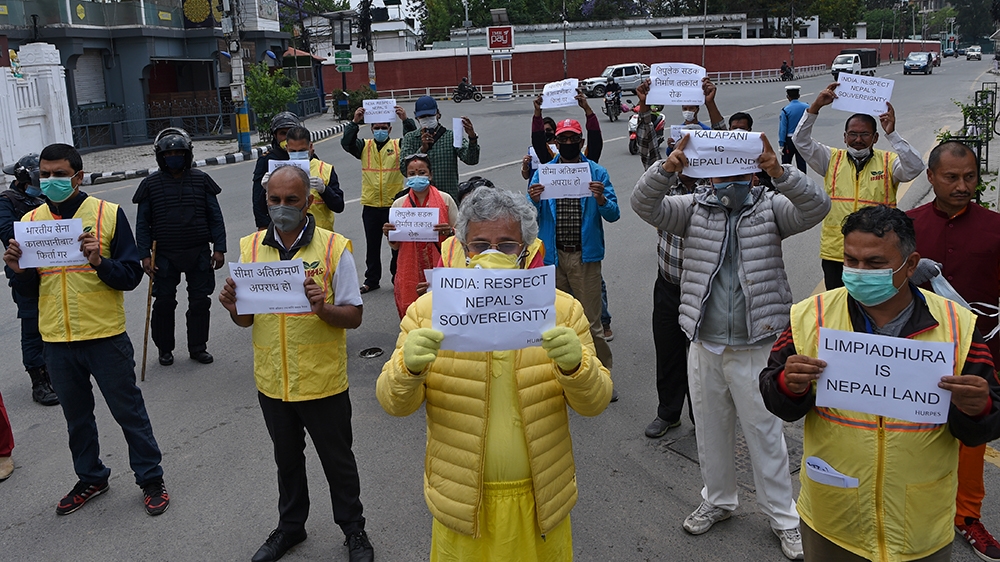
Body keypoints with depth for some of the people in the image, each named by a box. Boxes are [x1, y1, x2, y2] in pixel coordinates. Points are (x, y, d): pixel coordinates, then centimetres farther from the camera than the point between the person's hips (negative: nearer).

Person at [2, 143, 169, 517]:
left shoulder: (108, 214, -6)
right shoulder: (30, 222, 6)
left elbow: (132, 275, -8)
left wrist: (100, 262, -26)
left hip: (105, 337, -4)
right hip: (57, 342, 4)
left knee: (129, 412, 6)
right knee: (76, 417, 18)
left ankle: (151, 480, 20)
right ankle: (91, 479, 36)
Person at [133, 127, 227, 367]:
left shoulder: (201, 180, 2)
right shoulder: (151, 184, 1)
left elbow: (215, 217, 4)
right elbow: (142, 223, 3)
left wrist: (219, 248, -2)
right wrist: (145, 255, -4)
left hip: (199, 253, 1)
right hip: (165, 255, -1)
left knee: (200, 301, 6)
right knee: (164, 302, 5)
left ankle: (198, 347, 21)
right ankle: (165, 349, 22)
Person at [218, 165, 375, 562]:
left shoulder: (334, 247, -11)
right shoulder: (250, 247, 1)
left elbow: (354, 316, -9)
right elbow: (246, 320, 6)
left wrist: (323, 308, -29)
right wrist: (233, 306, -17)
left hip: (323, 381, -3)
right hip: (272, 381, 4)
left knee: (338, 461, 11)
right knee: (286, 459, 22)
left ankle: (354, 530, 32)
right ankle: (290, 527, 42)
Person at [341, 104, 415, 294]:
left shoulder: (398, 145, 2)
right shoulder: (364, 146, 6)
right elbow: (347, 143, -10)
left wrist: (406, 120, -26)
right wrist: (355, 123, -21)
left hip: (394, 203, -2)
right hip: (370, 205, 2)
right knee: (372, 245, 12)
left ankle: (399, 278, 20)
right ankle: (372, 279, 23)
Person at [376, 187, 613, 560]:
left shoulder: (563, 309, -5)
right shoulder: (427, 310, -6)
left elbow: (594, 403, -5)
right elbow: (395, 404, -7)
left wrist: (575, 366, -27)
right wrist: (408, 367, -29)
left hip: (539, 500, 1)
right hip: (462, 500, 0)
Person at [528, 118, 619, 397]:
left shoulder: (597, 172, 2)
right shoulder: (542, 173, 6)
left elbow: (613, 215, -3)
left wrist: (601, 199, -23)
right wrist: (534, 201, -18)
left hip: (585, 256, -2)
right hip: (552, 256, 2)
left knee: (591, 322, -1)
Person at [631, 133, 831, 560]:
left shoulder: (770, 208, -3)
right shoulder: (694, 209, 1)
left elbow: (816, 207, -20)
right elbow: (644, 205, -13)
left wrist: (780, 174, -37)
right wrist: (667, 170, -32)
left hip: (754, 348, -3)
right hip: (704, 345, 3)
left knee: (764, 431, 7)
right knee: (710, 428, 17)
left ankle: (782, 515, 25)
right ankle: (718, 500, 38)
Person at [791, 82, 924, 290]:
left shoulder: (888, 162, 4)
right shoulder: (832, 159, 8)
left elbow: (915, 167, -15)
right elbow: (801, 141, -1)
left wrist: (891, 134, -22)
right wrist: (815, 107, -12)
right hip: (835, 252, 1)